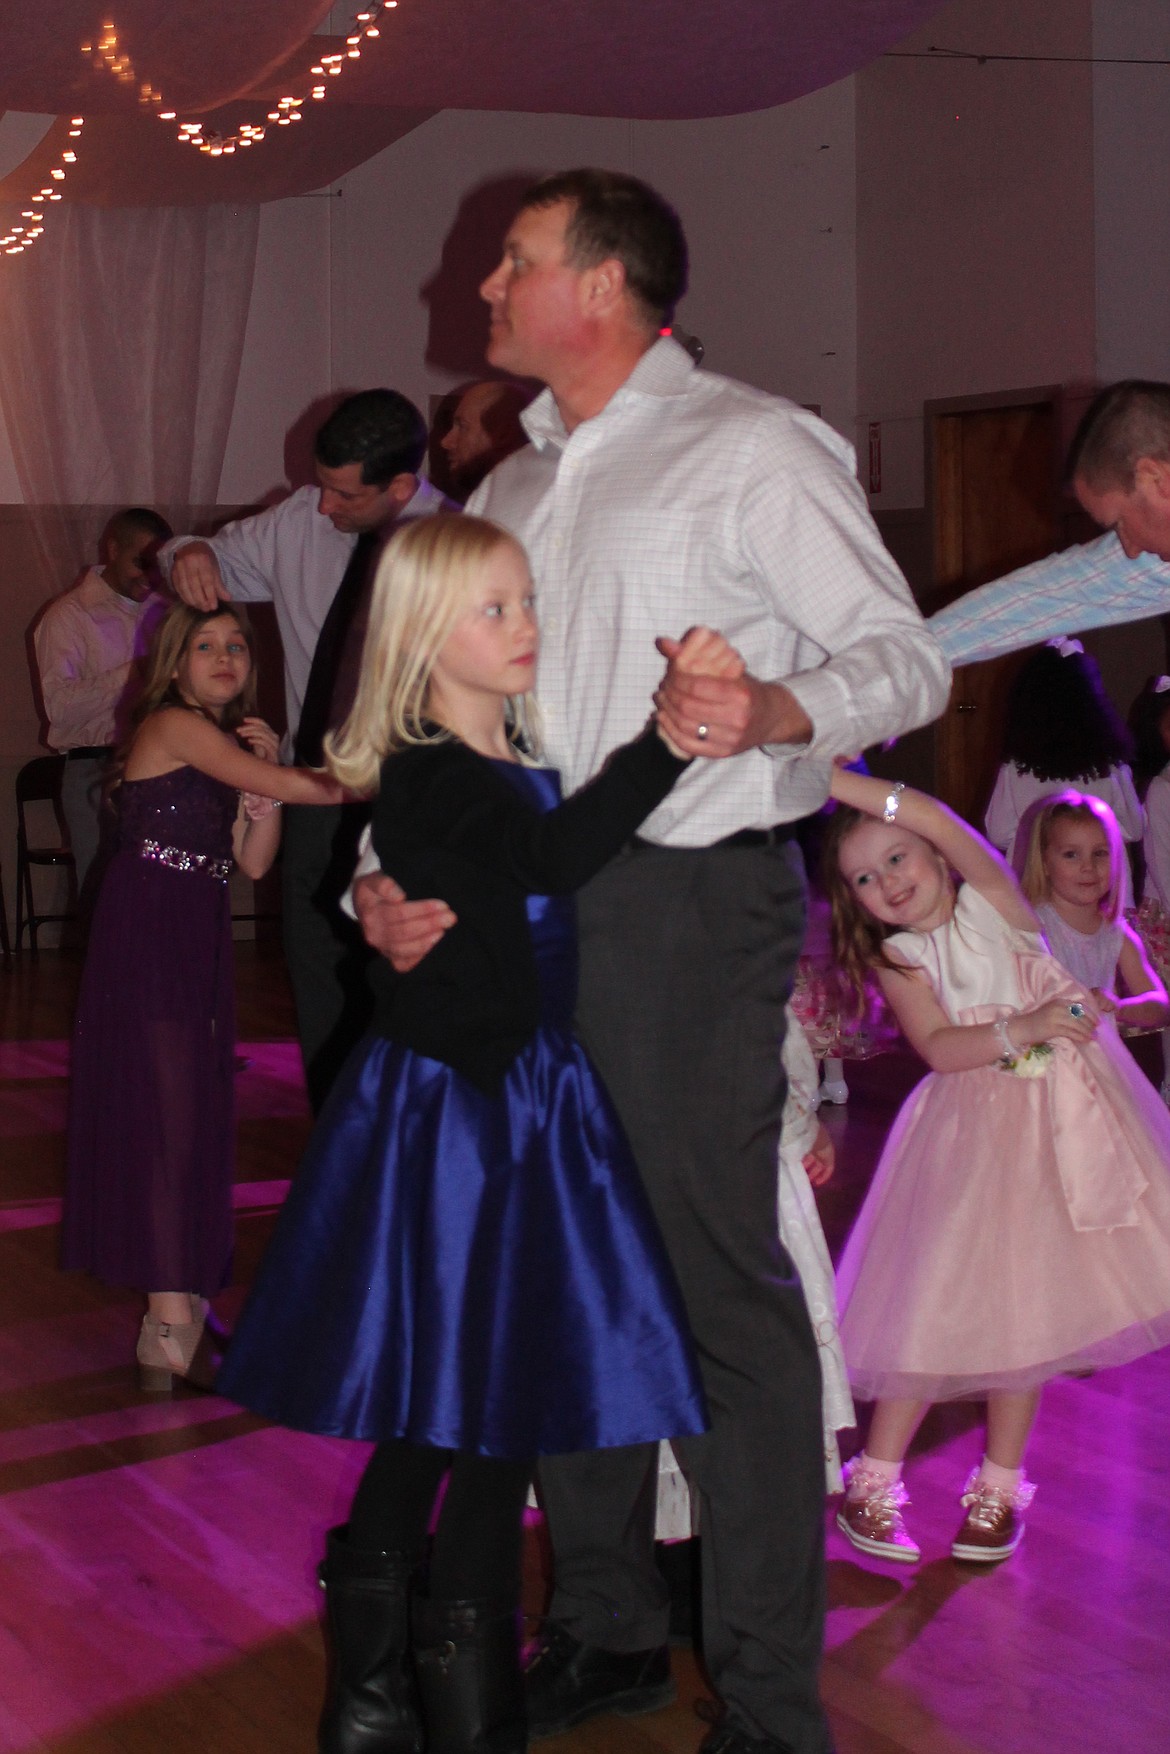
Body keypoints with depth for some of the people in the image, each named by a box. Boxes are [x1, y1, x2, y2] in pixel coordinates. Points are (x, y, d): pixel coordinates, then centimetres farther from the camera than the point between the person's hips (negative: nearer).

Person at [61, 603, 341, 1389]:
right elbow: (290, 788, -20)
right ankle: (172, 1326, -9)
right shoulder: (174, 725, -11)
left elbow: (254, 861, 9)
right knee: (169, 1117, -10)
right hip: (148, 936, -9)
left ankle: (181, 1297, 19)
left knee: (200, 1115, 10)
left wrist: (263, 777, -2)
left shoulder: (225, 741, 16)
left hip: (198, 940, 9)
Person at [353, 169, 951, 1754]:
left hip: (689, 901, -7)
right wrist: (396, 874, 0)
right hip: (524, 911, 8)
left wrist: (769, 710, -27)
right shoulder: (513, 489, 19)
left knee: (718, 1282, -8)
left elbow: (906, 659, -7)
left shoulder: (752, 449, -3)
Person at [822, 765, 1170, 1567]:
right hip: (972, 1131, 0)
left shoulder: (993, 899, -2)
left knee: (1026, 1302, 3)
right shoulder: (898, 959, 1)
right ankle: (874, 1481, 2)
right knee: (941, 1301, -7)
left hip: (1062, 1113, 1)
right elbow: (939, 1046, -13)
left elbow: (943, 824, -20)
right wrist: (1023, 1029, -24)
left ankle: (999, 1486, 13)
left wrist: (837, 781, -27)